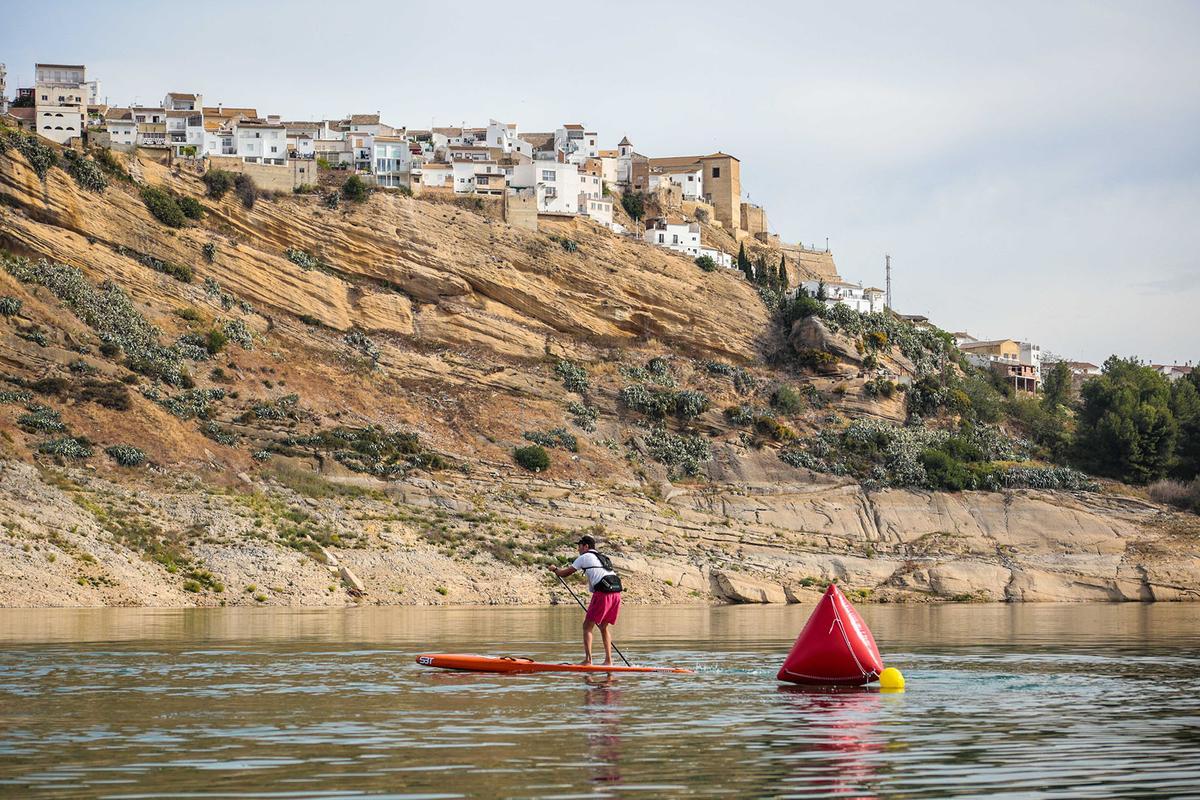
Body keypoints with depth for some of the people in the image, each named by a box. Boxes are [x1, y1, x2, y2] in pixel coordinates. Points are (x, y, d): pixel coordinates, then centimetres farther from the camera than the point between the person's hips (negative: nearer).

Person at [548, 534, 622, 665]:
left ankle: (588, 659, -10)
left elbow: (565, 573, 12)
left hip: (603, 593, -7)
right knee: (604, 626, 18)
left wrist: (555, 569, 32)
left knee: (587, 626, 0)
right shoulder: (603, 558, 28)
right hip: (616, 593, 7)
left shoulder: (585, 557, 7)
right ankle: (608, 660, 14)